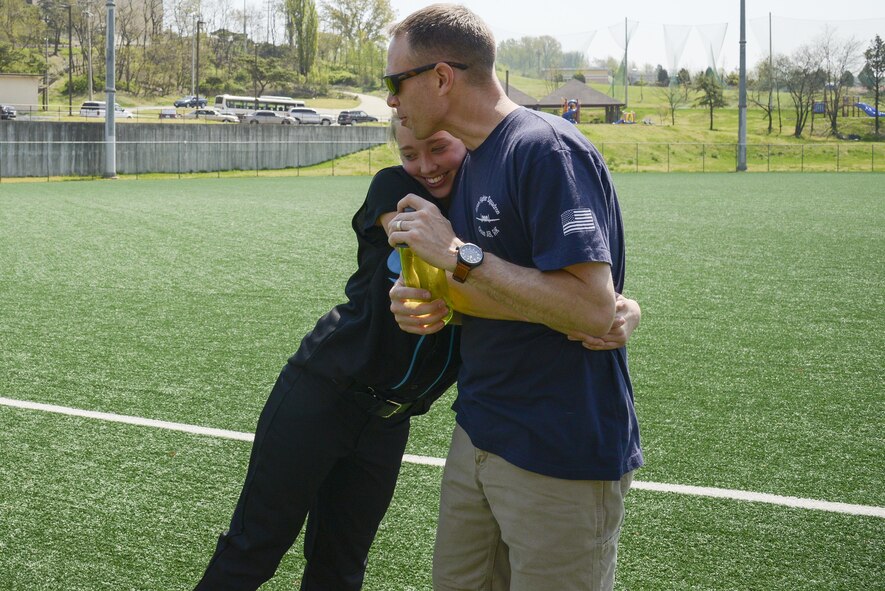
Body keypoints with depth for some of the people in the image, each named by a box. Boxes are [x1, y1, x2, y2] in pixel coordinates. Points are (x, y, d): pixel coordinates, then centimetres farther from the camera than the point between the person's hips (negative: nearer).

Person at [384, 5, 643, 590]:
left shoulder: (548, 148, -18)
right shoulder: (473, 163, 12)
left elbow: (592, 309, -27)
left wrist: (459, 255, -23)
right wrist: (425, 304, -1)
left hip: (562, 464, -9)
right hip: (478, 441, 9)